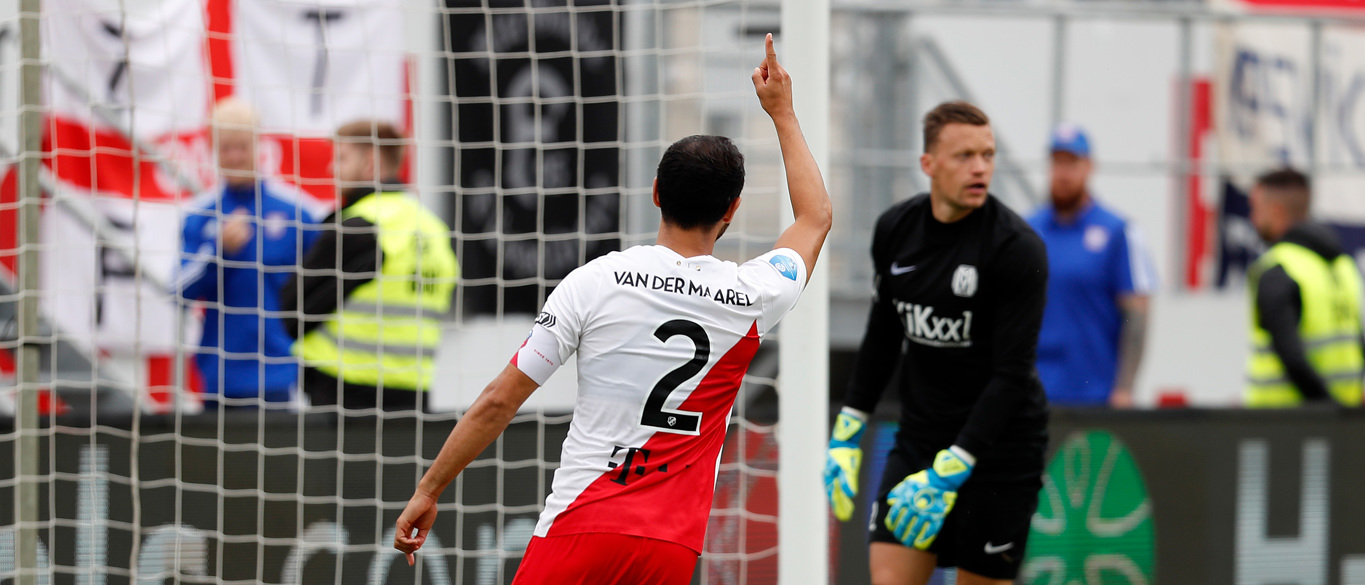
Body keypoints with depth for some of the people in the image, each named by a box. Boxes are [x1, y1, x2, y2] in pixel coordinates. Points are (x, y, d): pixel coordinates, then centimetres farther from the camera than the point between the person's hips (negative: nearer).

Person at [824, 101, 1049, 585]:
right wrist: (846, 434, 14)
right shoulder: (895, 228, 2)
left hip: (999, 446, -5)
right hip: (919, 437, 5)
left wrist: (950, 471, -24)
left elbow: (1012, 375, -19)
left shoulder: (1018, 249, -16)